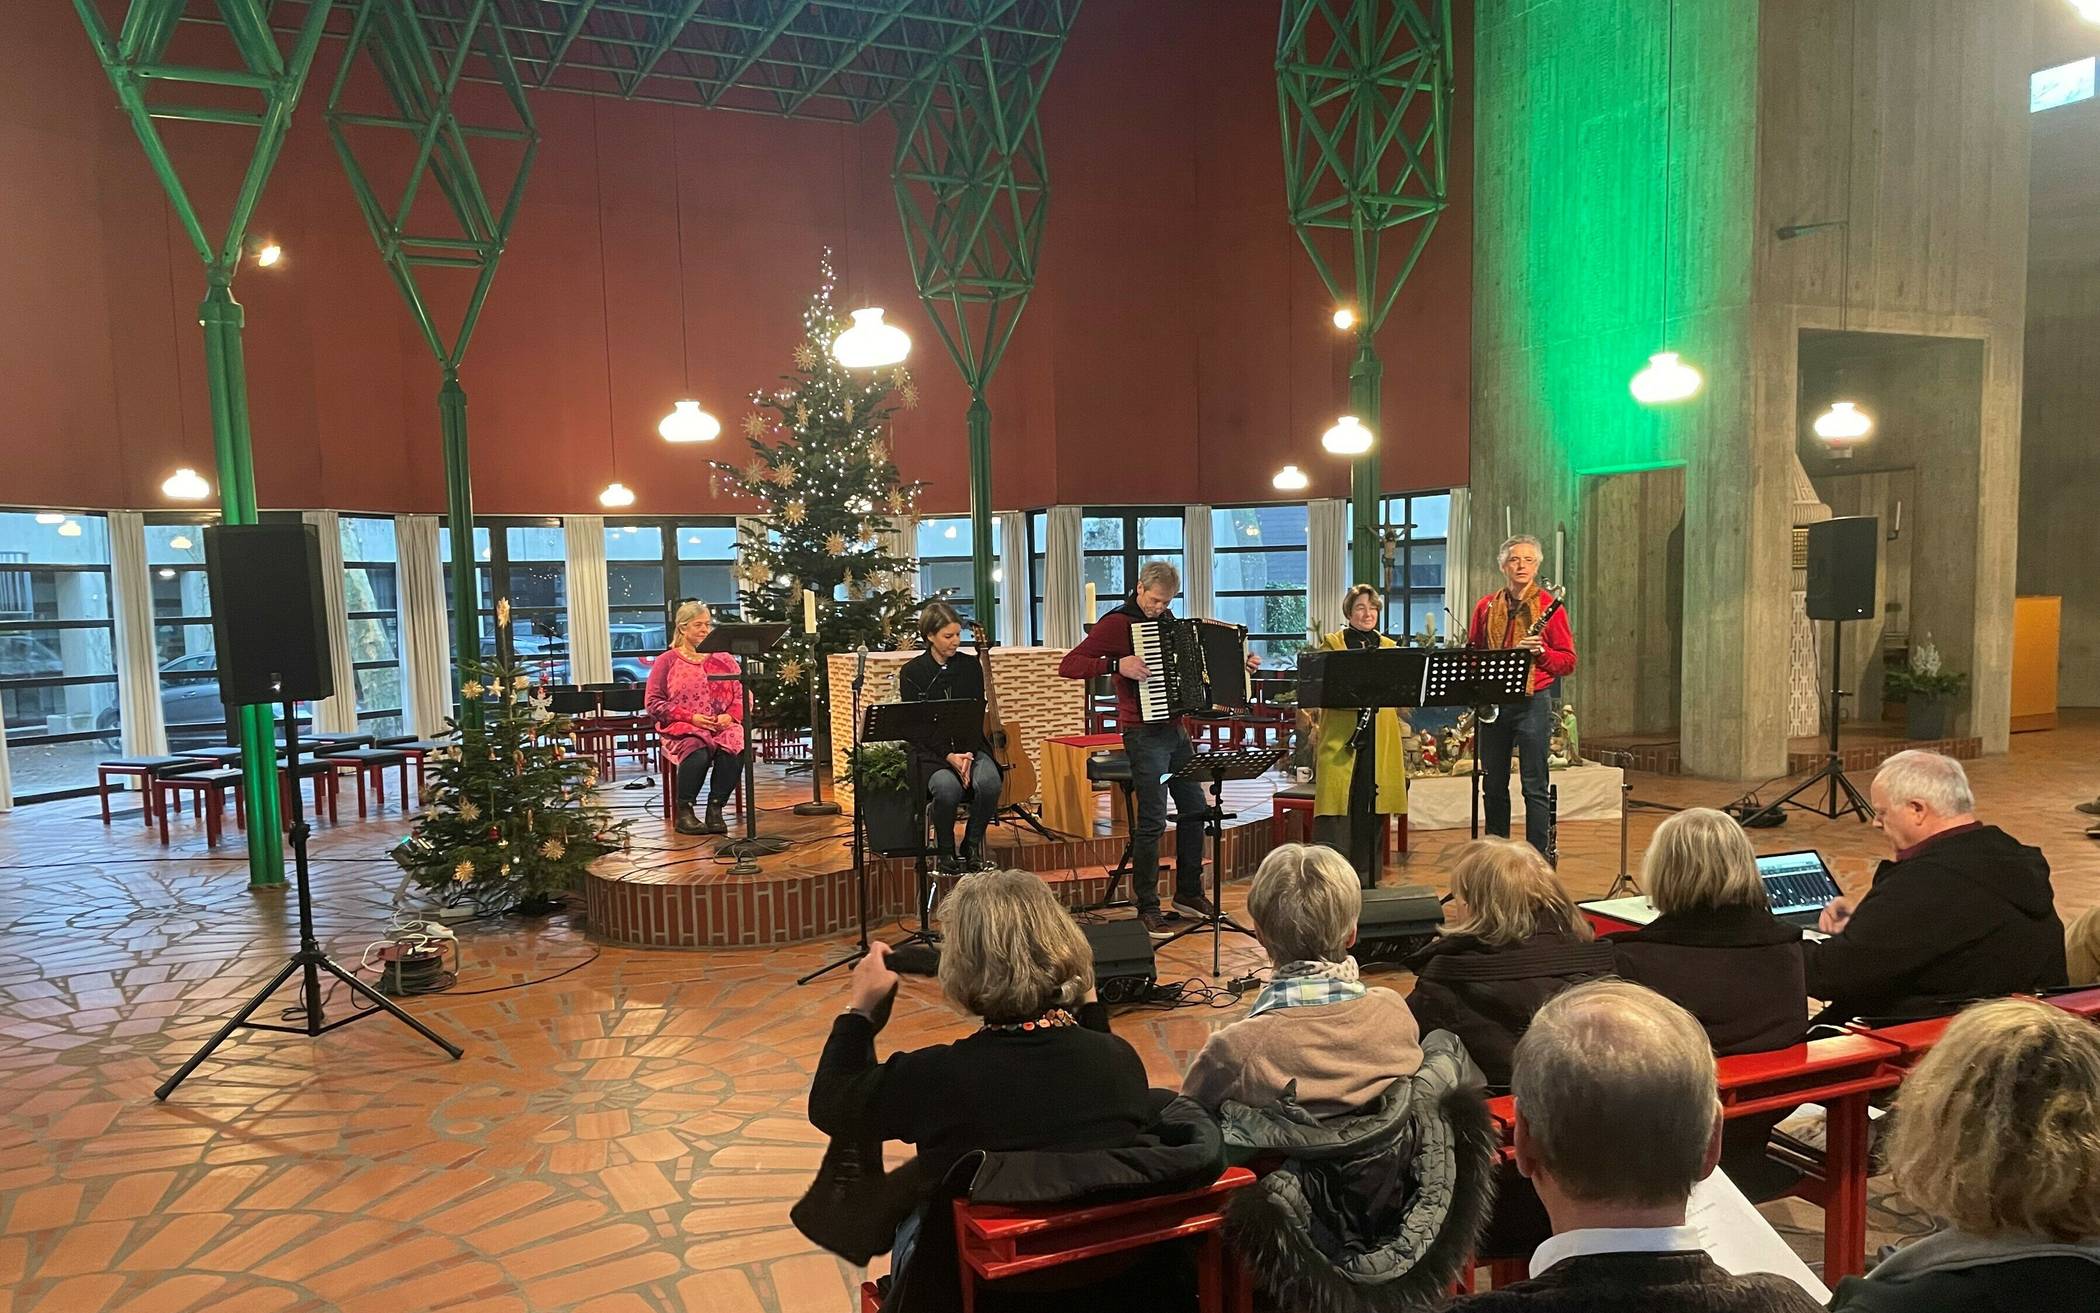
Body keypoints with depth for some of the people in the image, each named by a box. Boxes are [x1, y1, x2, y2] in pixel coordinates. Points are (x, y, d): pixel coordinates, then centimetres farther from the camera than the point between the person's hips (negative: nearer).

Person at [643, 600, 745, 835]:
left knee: (735, 748, -32)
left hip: (722, 726, 2)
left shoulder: (723, 659, 17)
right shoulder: (667, 661, 9)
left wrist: (730, 715, -8)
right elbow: (652, 702, 1)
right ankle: (684, 812, -19)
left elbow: (743, 696, 14)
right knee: (697, 751, -36)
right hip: (682, 728, -2)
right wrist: (691, 717, -10)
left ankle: (715, 809, -21)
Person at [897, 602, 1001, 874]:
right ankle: (945, 850, -6)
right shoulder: (911, 672, 0)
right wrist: (949, 756, -18)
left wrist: (967, 754, -15)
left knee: (989, 782, -30)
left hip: (969, 745, 3)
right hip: (930, 750, -2)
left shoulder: (970, 665, 8)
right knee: (947, 788, -34)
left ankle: (972, 844, -3)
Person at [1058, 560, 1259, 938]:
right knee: (1152, 821, -7)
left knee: (1195, 808, 14)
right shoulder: (1116, 623, -11)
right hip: (1144, 733, -8)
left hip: (1175, 729, 8)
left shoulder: (1166, 620, 12)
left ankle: (1188, 893, 28)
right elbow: (1068, 665, -19)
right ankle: (1147, 908, 4)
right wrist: (1117, 665, -29)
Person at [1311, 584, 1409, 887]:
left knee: (1372, 807, 6)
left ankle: (1367, 876, 16)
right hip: (1341, 737, -3)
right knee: (1339, 805, -7)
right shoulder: (1332, 644, 6)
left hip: (1380, 740, 3)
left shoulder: (1389, 647, 16)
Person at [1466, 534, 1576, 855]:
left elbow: (1568, 662, -2)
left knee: (1534, 787, -2)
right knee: (1493, 786, 10)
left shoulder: (1550, 607, 0)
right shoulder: (1486, 607, 10)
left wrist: (1541, 651, -20)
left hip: (1533, 703, -4)